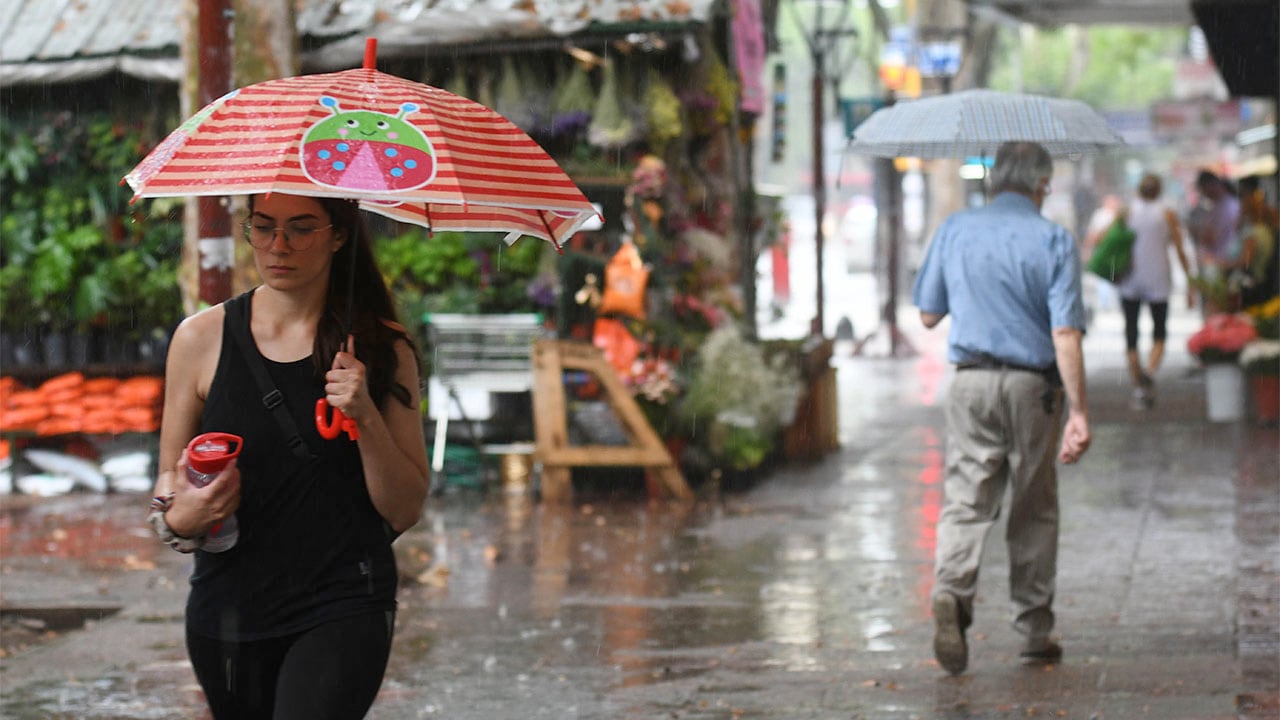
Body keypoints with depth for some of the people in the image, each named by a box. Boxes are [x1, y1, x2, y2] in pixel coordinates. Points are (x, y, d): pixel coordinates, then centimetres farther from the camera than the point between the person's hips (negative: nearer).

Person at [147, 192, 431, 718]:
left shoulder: (383, 348, 0)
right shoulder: (202, 339, 2)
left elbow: (405, 511, -1)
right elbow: (170, 477, 9)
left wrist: (366, 417, -15)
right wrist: (179, 518, -13)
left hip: (344, 606, -2)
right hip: (229, 609, 3)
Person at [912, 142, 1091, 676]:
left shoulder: (954, 230, 4)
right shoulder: (1054, 241, -5)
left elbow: (928, 315, 10)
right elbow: (1065, 335, -12)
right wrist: (1079, 412, -11)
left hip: (971, 382, 1)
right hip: (1033, 388, -1)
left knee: (965, 500, -1)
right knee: (1034, 511, 11)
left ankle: (952, 589, -29)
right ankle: (1034, 630, 18)